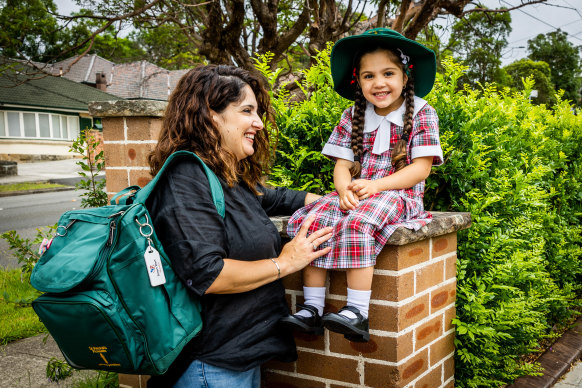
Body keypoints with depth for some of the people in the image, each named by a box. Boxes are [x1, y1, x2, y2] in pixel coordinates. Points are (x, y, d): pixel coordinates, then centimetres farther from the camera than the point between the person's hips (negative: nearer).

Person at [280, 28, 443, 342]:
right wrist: (345, 189, -17)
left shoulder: (421, 114, 1)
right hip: (352, 195, 5)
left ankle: (357, 312, -32)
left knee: (356, 224, -35)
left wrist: (374, 186, -18)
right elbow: (342, 165, 8)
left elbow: (421, 168, -6)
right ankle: (312, 308, -18)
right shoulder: (352, 117, 12)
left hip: (398, 195, -4)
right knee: (309, 219, -21)